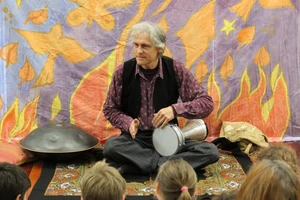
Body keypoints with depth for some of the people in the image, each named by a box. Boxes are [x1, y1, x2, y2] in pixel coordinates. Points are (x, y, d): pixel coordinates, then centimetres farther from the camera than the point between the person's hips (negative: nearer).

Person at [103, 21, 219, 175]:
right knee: (111, 146, -34)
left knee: (210, 151, -24)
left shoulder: (175, 69, -7)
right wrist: (128, 123, -16)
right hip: (136, 139, -1)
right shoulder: (123, 72, -6)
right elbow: (110, 109, 5)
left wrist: (175, 109, -22)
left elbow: (207, 103, -6)